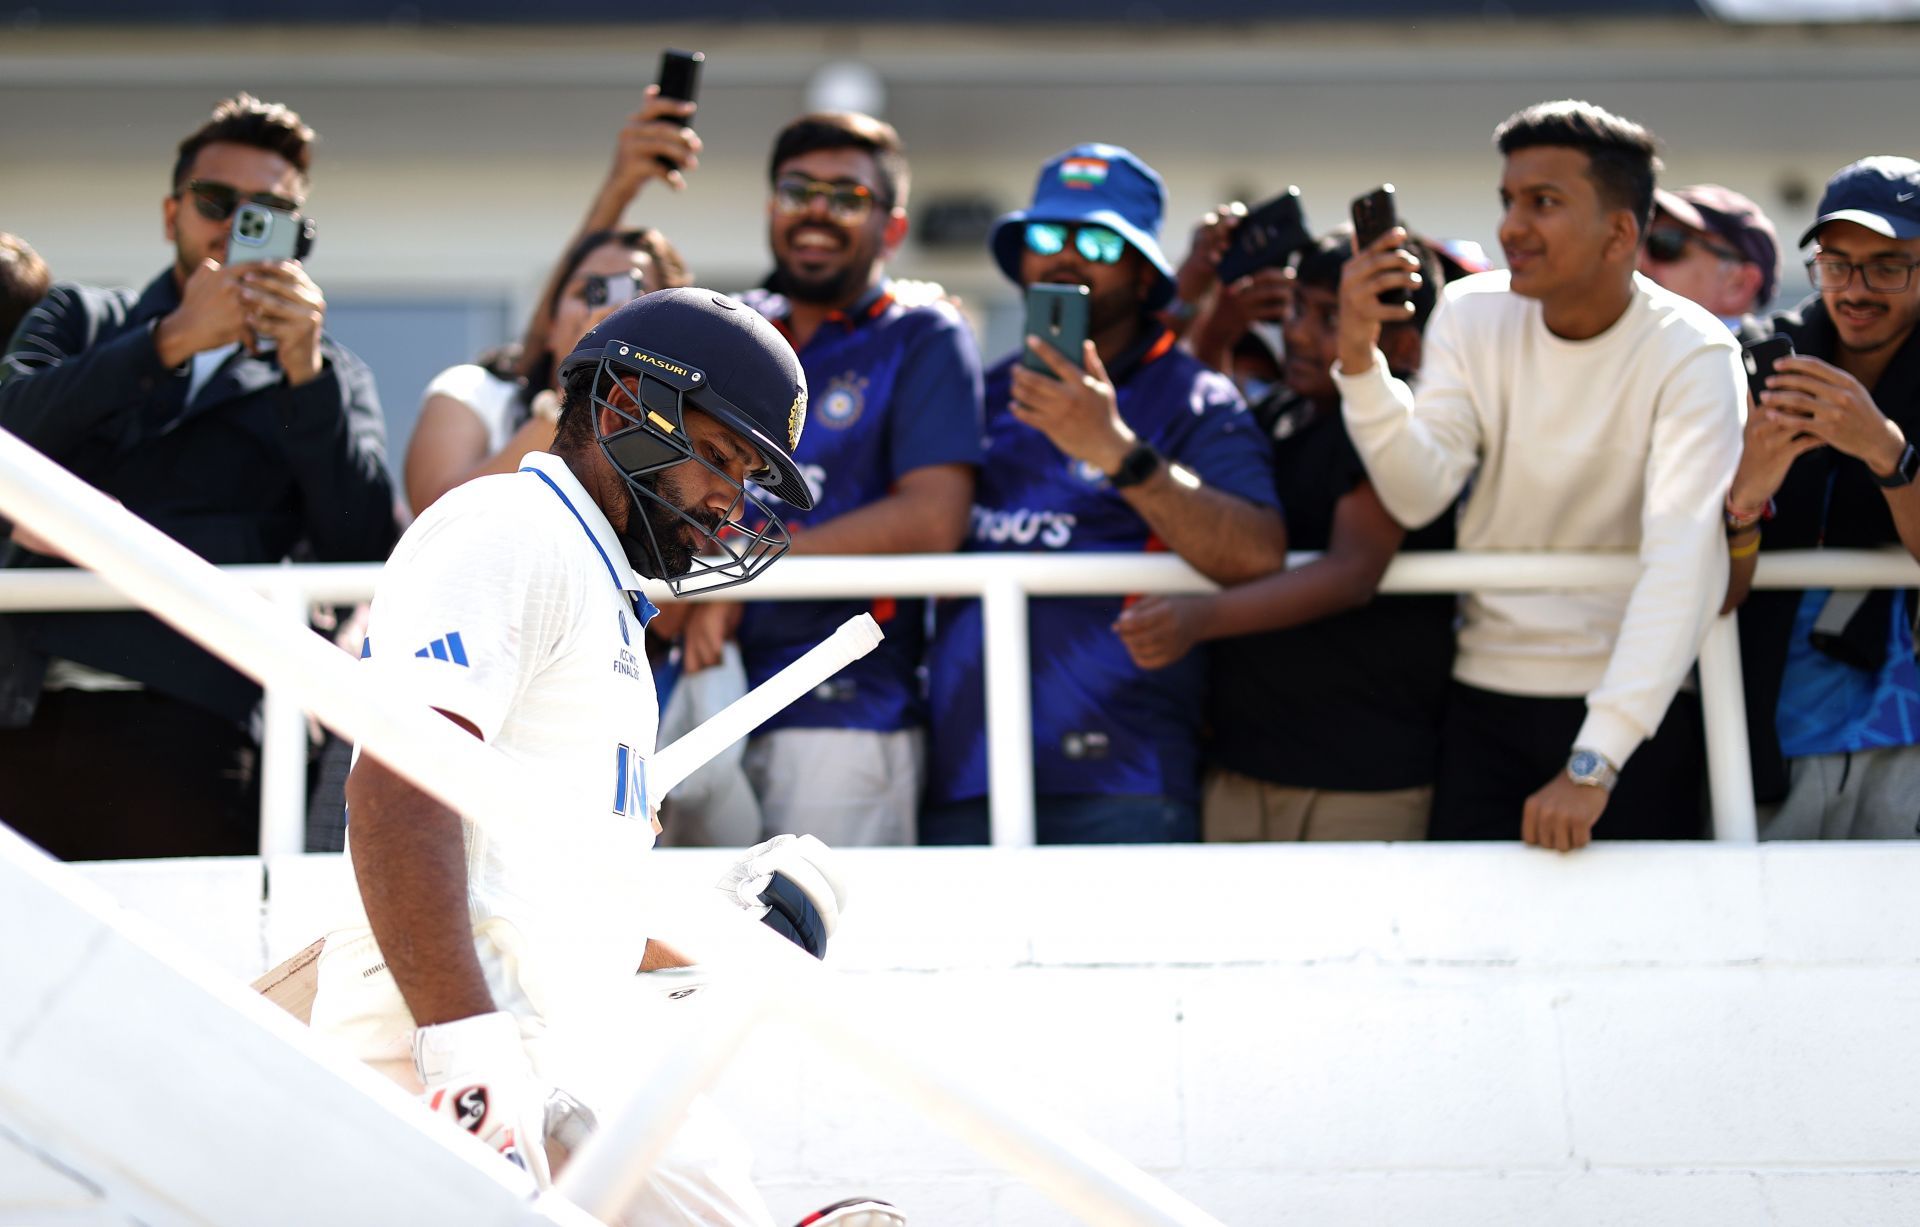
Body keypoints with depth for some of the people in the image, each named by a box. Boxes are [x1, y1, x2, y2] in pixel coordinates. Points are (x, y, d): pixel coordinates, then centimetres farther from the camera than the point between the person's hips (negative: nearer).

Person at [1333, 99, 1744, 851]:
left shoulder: (1693, 355, -14)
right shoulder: (1471, 315, -1)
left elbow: (1683, 566, -26)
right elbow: (1418, 496, -11)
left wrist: (1594, 761, -36)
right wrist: (1359, 359, -28)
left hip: (1636, 704, -3)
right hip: (1486, 700, 3)